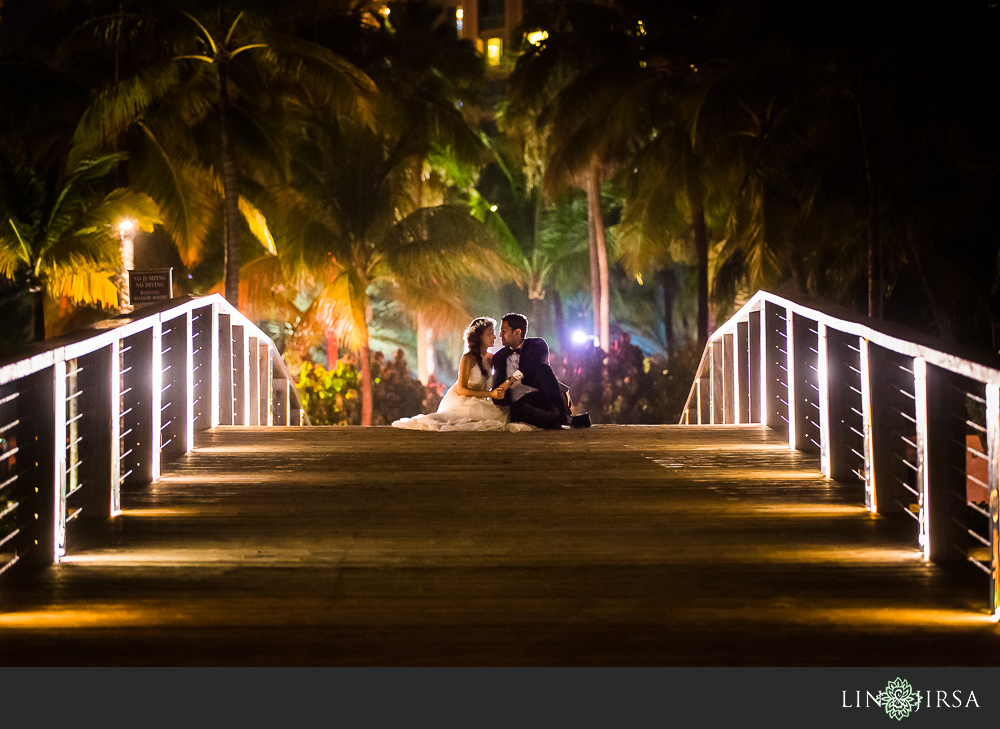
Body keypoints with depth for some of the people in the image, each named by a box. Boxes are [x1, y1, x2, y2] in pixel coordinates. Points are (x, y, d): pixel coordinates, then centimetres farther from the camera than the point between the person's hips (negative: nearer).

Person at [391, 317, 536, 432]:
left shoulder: (490, 358, 10)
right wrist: (491, 394, -22)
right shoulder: (468, 358, -10)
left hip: (481, 402, 7)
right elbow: (462, 389, -15)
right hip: (462, 401, -7)